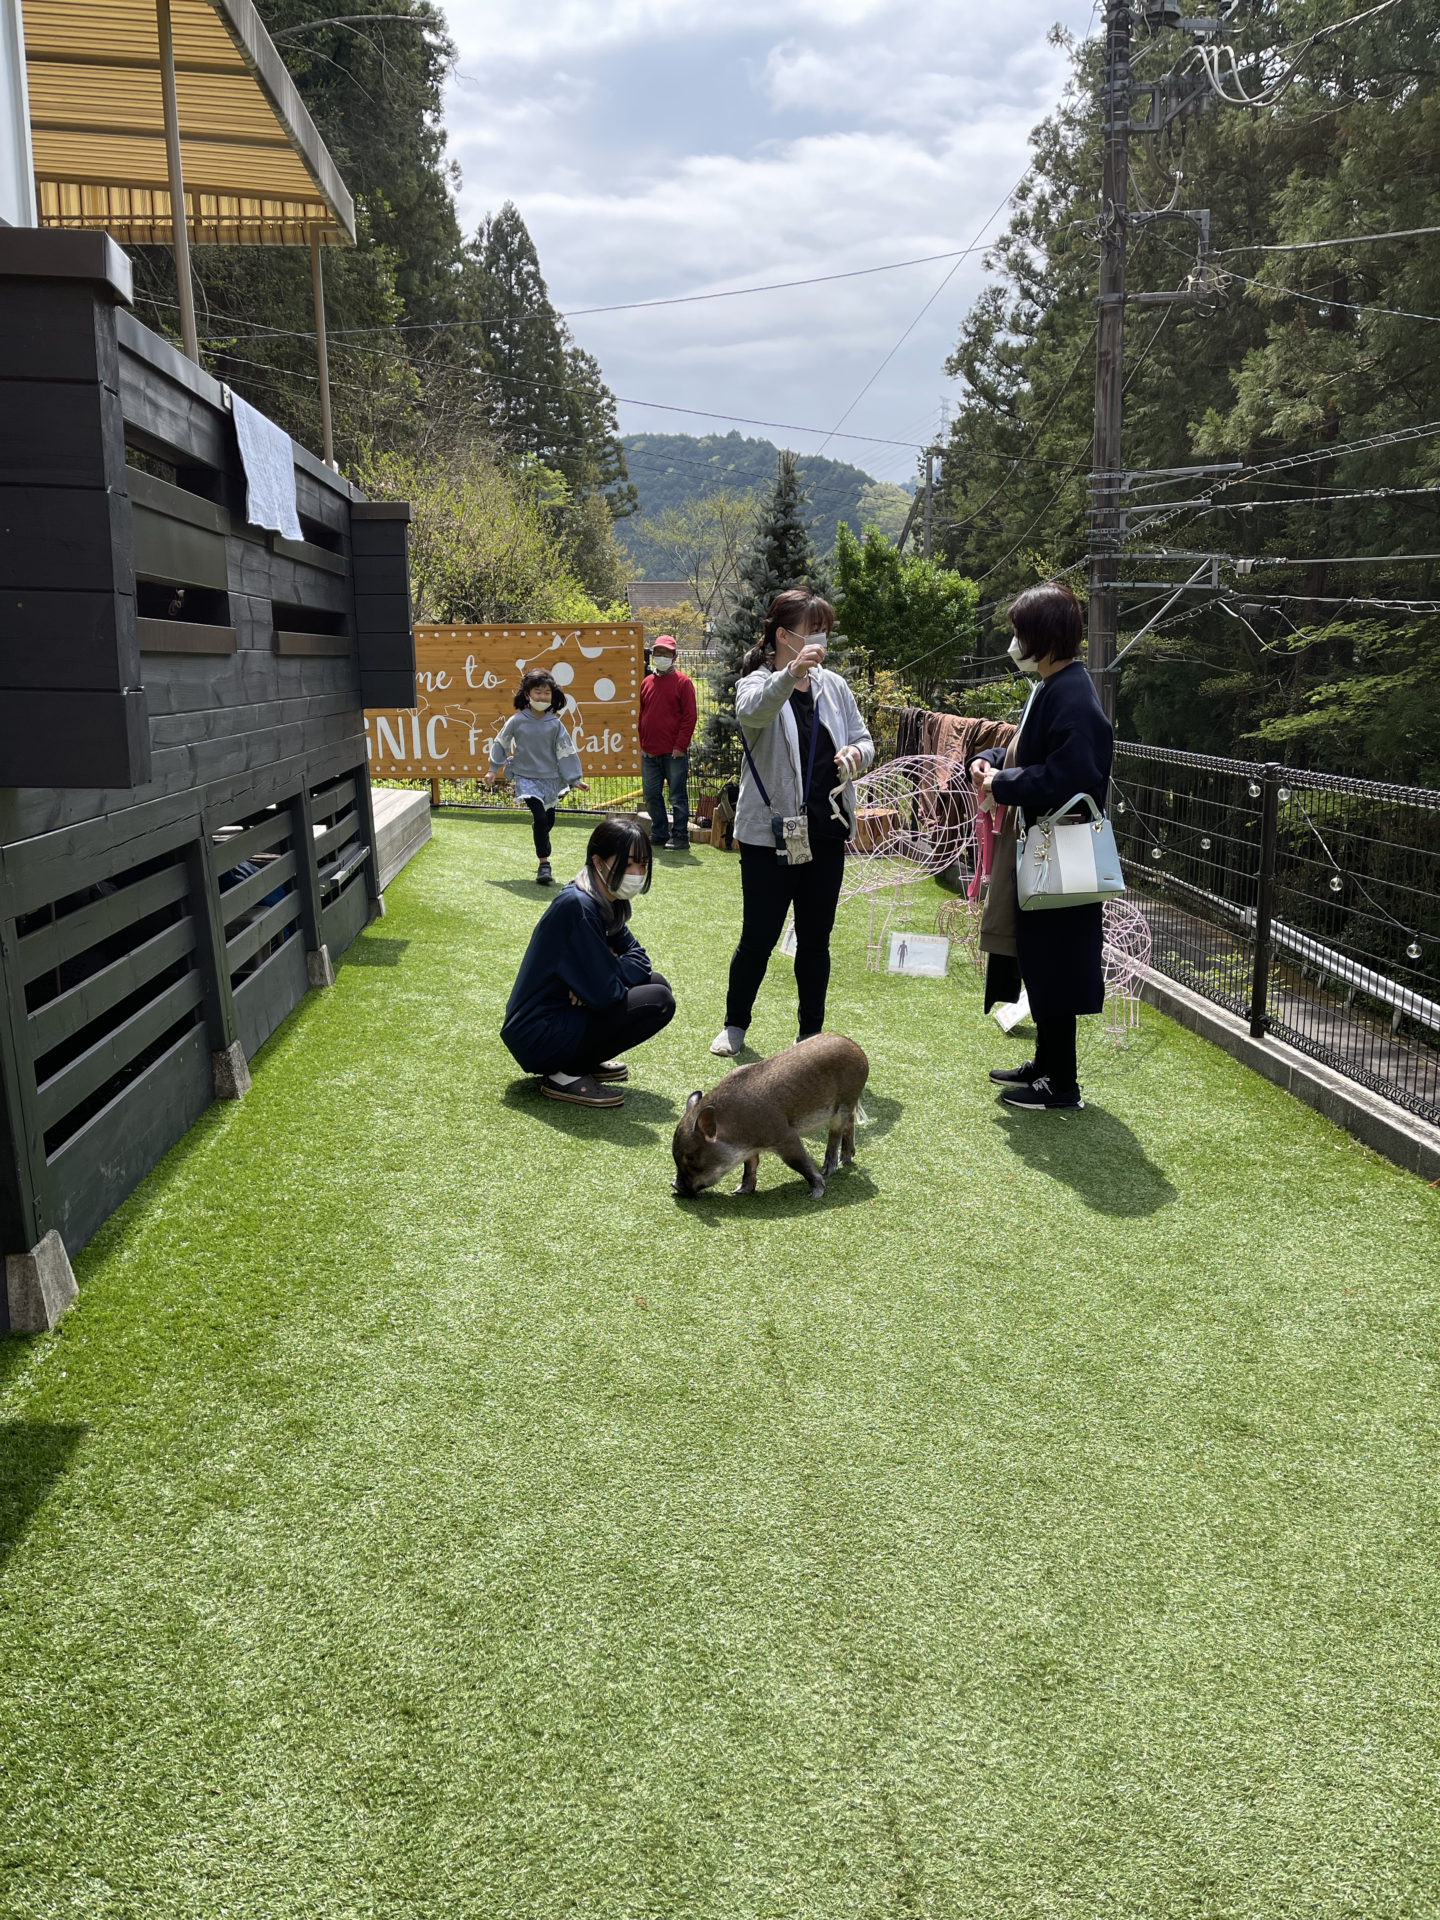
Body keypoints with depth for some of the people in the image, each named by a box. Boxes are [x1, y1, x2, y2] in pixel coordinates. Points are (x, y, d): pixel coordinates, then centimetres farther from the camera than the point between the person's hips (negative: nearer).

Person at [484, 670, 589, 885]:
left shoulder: (555, 724, -3)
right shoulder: (517, 721, -7)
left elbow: (566, 751, 2)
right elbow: (500, 743, 7)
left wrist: (575, 779, -1)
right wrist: (494, 770, 10)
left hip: (550, 778, 3)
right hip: (526, 777, -3)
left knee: (548, 820, 11)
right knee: (541, 818, -16)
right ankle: (544, 864, -9)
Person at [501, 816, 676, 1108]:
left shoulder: (607, 902, 5)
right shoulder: (578, 907, -25)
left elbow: (638, 957, 7)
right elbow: (605, 994, -26)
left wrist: (609, 968, -13)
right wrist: (619, 967, -5)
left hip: (563, 1010, 9)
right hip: (537, 1038, -9)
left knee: (655, 982, 7)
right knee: (659, 1003, -16)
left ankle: (583, 1061, 9)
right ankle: (566, 1076, -8)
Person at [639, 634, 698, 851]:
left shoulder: (683, 681, -2)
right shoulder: (647, 682, 14)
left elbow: (689, 716, -6)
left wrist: (681, 745, -12)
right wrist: (641, 744, 11)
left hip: (674, 752, -6)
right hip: (649, 752, 6)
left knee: (678, 796, -2)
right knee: (651, 796, 9)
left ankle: (680, 836, 5)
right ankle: (659, 834, 20)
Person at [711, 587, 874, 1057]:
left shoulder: (833, 686, 9)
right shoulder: (758, 684, -6)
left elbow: (863, 738, 15)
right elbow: (752, 710, -30)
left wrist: (857, 752, -10)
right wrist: (791, 674, -47)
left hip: (825, 835, 4)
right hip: (769, 834, -4)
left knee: (815, 941, 11)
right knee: (759, 938, 2)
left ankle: (811, 1035, 24)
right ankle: (734, 1025, 22)